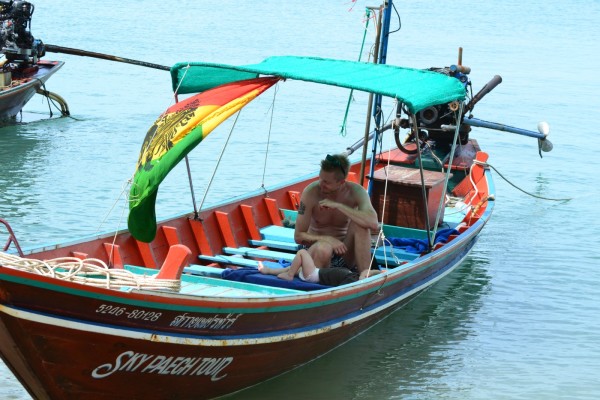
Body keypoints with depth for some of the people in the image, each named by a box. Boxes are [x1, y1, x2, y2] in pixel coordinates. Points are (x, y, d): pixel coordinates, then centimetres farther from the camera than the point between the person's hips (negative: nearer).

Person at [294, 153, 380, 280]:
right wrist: (328, 239, -28)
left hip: (346, 255, 2)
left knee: (359, 224, -26)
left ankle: (365, 274, -26)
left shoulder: (356, 192, -12)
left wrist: (338, 206, -31)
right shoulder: (311, 192, -15)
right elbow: (298, 236, -12)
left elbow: (373, 224, -31)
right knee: (323, 248, -37)